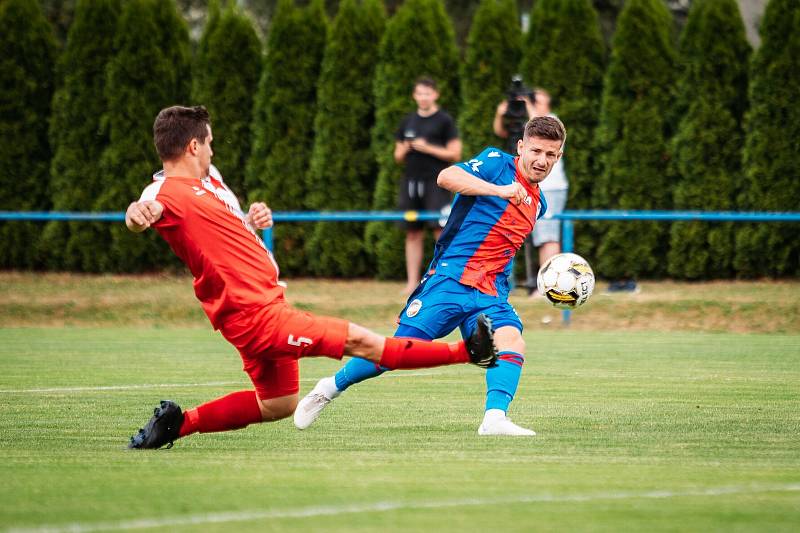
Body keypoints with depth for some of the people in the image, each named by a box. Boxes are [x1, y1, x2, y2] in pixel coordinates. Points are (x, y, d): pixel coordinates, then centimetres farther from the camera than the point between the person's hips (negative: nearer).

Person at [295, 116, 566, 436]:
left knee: (512, 342, -25)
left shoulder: (537, 203, 20)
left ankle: (494, 419, -37)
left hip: (490, 293, 6)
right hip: (450, 278, -6)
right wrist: (498, 189, -31)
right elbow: (447, 177, -22)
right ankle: (331, 387, 19)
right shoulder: (497, 163, -3)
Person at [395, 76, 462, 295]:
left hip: (435, 182, -5)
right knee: (413, 234, 5)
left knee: (441, 231, -13)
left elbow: (455, 154, -4)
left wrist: (427, 148, -11)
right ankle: (412, 282, 8)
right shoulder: (408, 122, 17)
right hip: (411, 182, 5)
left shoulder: (444, 121, 2)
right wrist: (404, 150, -2)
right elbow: (398, 157, 21)